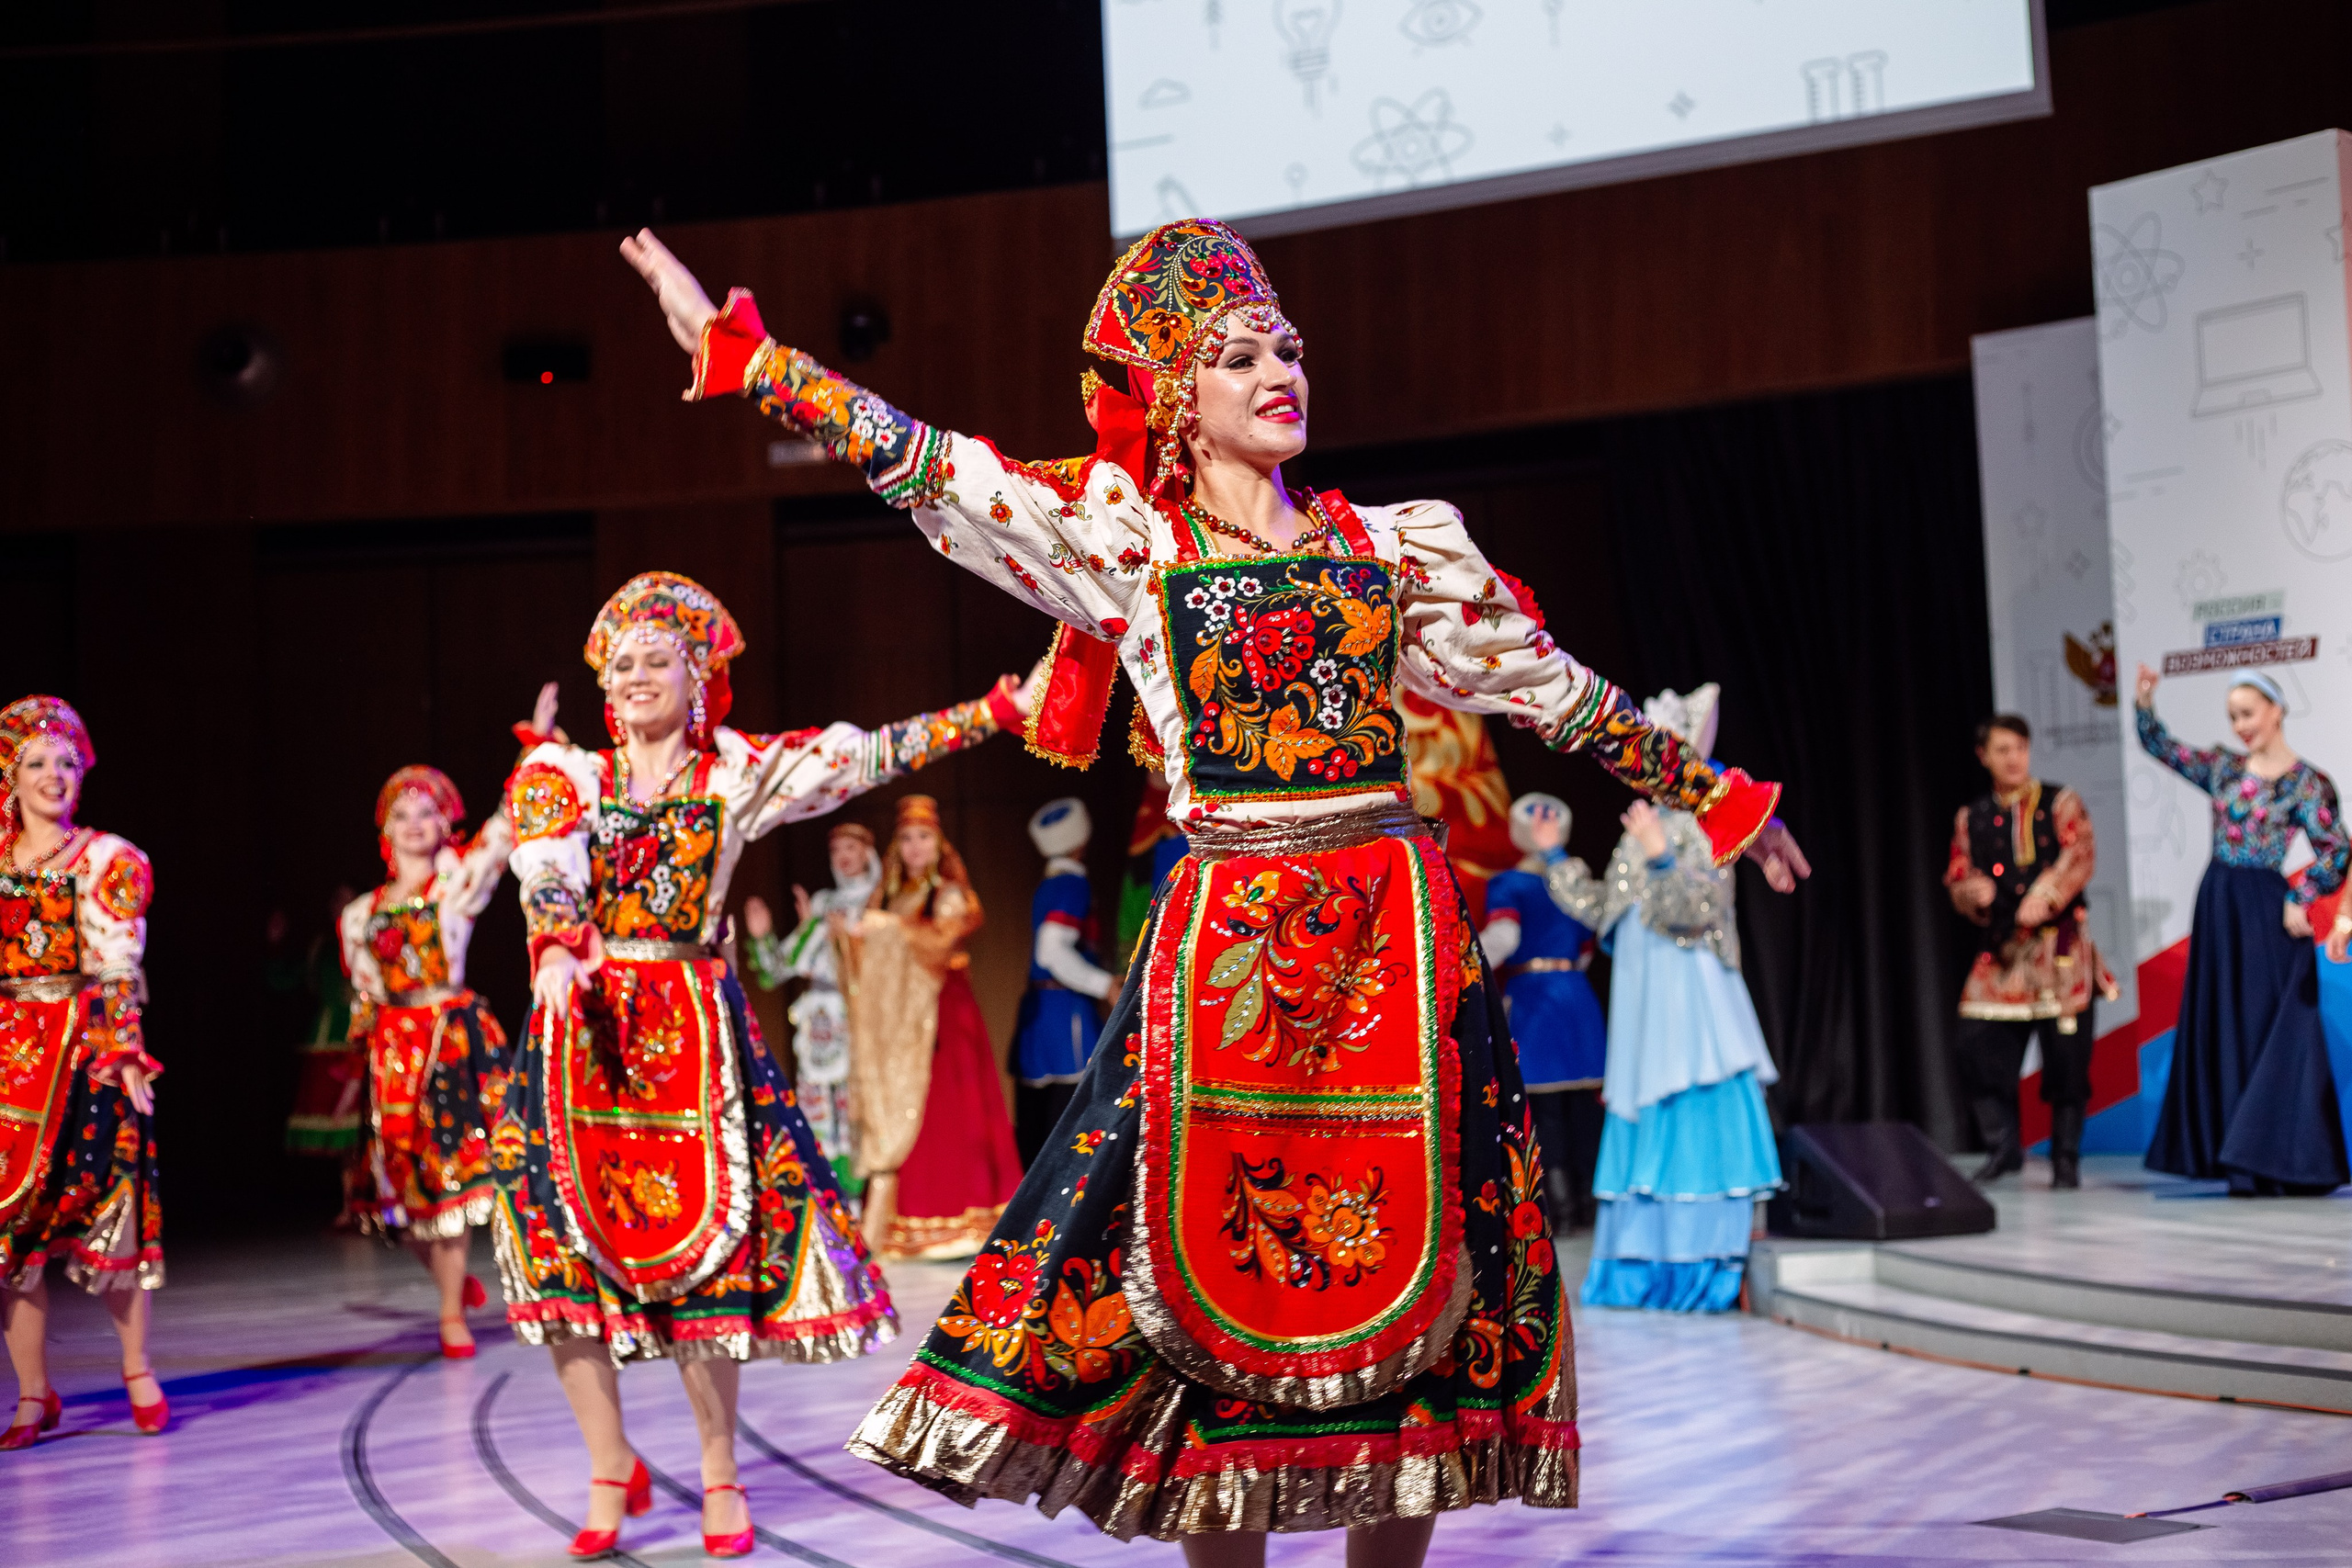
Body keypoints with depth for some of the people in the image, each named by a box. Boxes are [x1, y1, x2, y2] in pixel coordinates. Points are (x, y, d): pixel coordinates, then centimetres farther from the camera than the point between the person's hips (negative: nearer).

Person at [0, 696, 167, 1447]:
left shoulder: (108, 860, 4)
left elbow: (117, 969, -3)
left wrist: (126, 1054, -12)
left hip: (87, 1046, -2)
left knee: (109, 1208, -5)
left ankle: (138, 1371, 10)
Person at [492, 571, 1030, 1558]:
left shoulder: (738, 775, 7)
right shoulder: (560, 773, 8)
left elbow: (870, 756, -1)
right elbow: (546, 872, -10)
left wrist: (1001, 709, -10)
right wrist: (559, 953, -31)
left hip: (692, 1025, -1)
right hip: (580, 1023, 1)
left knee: (698, 1240, -3)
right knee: (568, 1234, -3)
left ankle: (719, 1473, 13)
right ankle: (611, 1467, 13)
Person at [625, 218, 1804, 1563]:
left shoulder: (1393, 544, 11)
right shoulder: (1122, 536, 6)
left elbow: (1557, 692, 16)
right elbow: (919, 462, 2)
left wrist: (1718, 796, 20)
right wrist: (732, 343, -1)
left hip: (1396, 931, 2)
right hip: (1226, 934, -1)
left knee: (1404, 1249, 3)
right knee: (1215, 1256, -1)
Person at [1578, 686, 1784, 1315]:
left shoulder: (1701, 821, -6)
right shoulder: (1645, 824, 16)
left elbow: (1702, 907, -17)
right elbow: (1612, 918, 21)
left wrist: (1661, 859, -32)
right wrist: (1557, 861, 27)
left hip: (1688, 995, -8)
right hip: (1643, 999, 8)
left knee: (1692, 1118, -7)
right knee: (1642, 1122, 7)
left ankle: (1701, 1266, -3)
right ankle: (1644, 1265, 12)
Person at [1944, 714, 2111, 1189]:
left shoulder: (2061, 803, 4)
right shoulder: (1971, 819, 14)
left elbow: (2081, 855, -11)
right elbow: (1957, 880, 12)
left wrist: (2045, 895, -27)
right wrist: (1973, 893, -12)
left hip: (2060, 947, -3)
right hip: (2000, 952, 3)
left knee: (2067, 1057, -4)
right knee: (1980, 1050, -5)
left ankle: (2066, 1159, 9)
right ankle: (2002, 1149, 10)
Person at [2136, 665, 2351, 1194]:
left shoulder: (2306, 782, -6)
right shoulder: (2223, 766, 9)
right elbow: (2160, 747, 13)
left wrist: (2298, 900, -14)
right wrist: (2146, 702, -1)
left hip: (2266, 910, -6)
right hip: (2219, 907, 6)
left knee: (2272, 1028, -5)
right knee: (2222, 1029, 6)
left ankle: (2271, 1162, -4)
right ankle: (2236, 1154, 12)